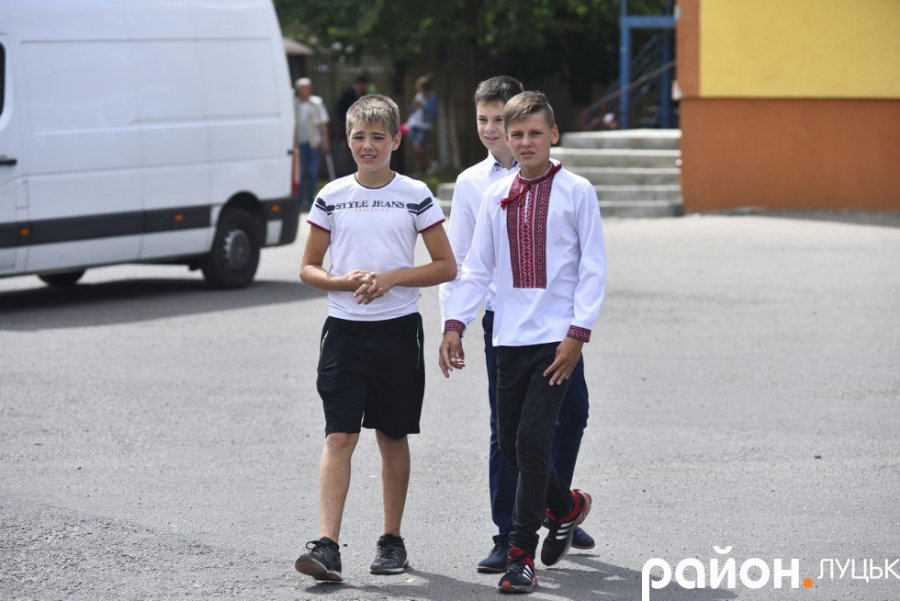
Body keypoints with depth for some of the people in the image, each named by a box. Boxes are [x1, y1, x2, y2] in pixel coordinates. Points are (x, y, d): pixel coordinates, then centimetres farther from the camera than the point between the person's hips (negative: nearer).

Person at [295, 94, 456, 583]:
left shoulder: (415, 195, 1)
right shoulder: (332, 197, 4)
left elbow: (446, 267, 1)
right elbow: (308, 268, 8)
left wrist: (390, 278, -12)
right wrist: (344, 281, -12)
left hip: (397, 328, 0)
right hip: (344, 330, 0)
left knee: (393, 437, 9)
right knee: (339, 436, -9)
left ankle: (392, 539, 20)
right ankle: (327, 546, -15)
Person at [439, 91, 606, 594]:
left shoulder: (576, 192, -2)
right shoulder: (497, 197, 9)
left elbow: (594, 268, -3)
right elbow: (477, 268, 12)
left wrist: (578, 333, -10)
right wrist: (455, 325, 2)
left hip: (557, 338, -5)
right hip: (510, 338, 5)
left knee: (532, 441, -12)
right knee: (511, 444, 8)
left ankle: (522, 555, -4)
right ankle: (567, 506, 36)